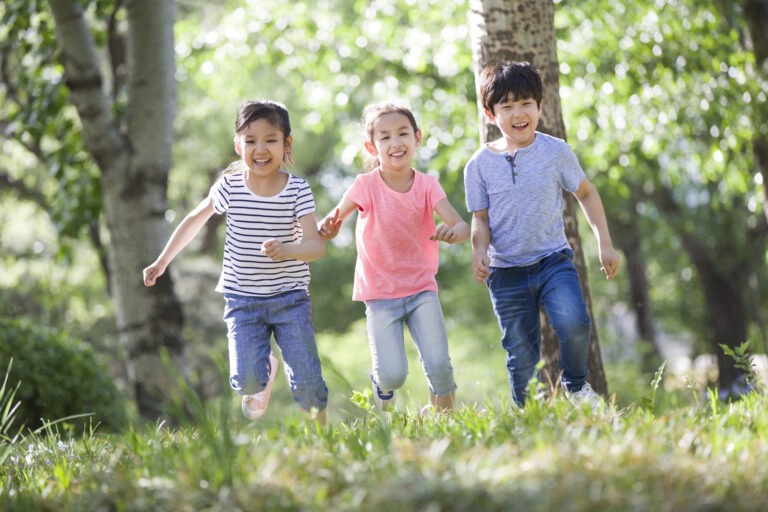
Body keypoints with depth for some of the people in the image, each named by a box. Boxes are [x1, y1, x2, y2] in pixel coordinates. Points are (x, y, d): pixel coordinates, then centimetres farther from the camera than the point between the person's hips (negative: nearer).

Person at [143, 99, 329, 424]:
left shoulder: (297, 190, -8)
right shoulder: (230, 187, -3)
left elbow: (317, 245, -16)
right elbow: (195, 220, 14)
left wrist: (287, 250, -37)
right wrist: (162, 262, 15)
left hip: (290, 298, -1)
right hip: (242, 298, 1)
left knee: (306, 383, -10)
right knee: (247, 381, -14)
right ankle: (266, 371, 23)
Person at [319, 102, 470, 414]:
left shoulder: (426, 185, -6)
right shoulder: (366, 185, -10)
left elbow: (462, 226, -16)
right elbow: (334, 220, -5)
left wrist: (453, 232, -41)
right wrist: (328, 227, -30)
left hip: (421, 287, 1)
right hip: (380, 293, -1)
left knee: (438, 365, -15)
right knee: (393, 374, -14)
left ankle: (444, 411, 18)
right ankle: (382, 396, 24)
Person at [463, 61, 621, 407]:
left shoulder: (556, 152, -1)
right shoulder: (480, 164, -1)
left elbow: (586, 194, 10)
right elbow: (481, 219, 4)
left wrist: (605, 244, 6)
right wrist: (479, 251, -16)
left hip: (553, 260, -1)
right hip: (506, 272, 1)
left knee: (574, 324, -24)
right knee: (521, 357, 3)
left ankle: (576, 385, 5)